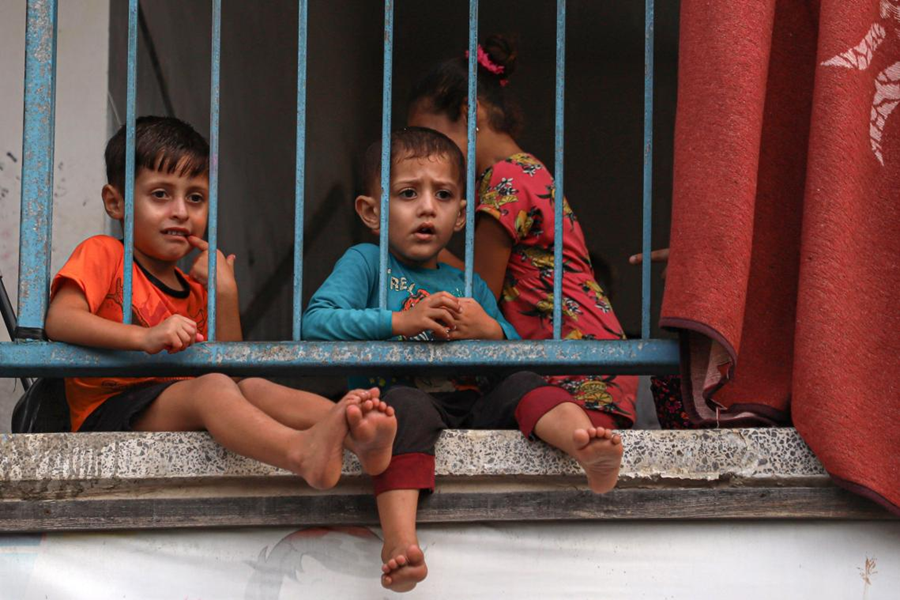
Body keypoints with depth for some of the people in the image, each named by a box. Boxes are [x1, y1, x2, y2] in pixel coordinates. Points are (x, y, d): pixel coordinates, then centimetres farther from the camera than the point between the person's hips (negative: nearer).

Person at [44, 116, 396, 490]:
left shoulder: (195, 290, 25)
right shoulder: (102, 255, 5)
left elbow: (228, 366, 13)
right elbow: (59, 321, -14)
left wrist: (226, 293, 1)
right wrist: (145, 337, -27)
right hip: (107, 414, -6)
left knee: (253, 388, -22)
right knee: (212, 388, -32)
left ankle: (353, 433, -49)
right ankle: (302, 454, -62)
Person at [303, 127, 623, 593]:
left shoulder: (472, 288, 26)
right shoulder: (365, 262, 11)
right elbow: (315, 323, -6)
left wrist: (492, 331, -3)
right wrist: (400, 320, -15)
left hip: (475, 406, 5)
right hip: (401, 392, -5)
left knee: (521, 385, -21)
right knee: (407, 405, -36)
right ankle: (400, 540, -53)